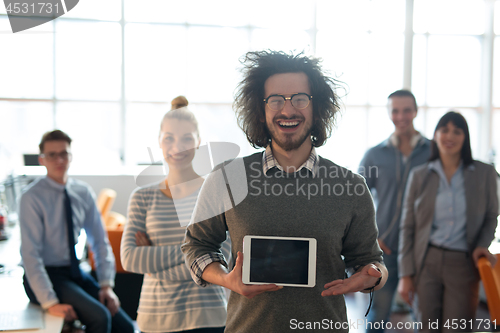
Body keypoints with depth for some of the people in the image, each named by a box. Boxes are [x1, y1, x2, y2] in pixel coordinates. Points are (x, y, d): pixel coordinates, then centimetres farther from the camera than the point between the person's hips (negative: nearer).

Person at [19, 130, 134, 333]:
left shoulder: (83, 192, 3)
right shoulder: (32, 197, -13)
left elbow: (100, 241, 8)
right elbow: (30, 254, -17)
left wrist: (106, 284, -3)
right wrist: (50, 303, -24)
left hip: (75, 272, 5)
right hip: (45, 276, -5)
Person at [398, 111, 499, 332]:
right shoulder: (419, 176, 5)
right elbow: (407, 227, 6)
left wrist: (482, 245, -8)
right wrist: (405, 274, 0)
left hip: (463, 264, -1)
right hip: (427, 262, 1)